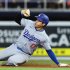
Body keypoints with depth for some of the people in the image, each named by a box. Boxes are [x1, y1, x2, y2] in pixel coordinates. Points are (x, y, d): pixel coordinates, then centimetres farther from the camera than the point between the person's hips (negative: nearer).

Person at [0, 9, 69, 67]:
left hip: (24, 54, -4)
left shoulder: (44, 37, -17)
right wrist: (22, 13, -17)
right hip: (15, 47, 4)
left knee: (12, 60, -31)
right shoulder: (30, 23, -6)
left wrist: (59, 64, -15)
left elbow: (49, 51, -11)